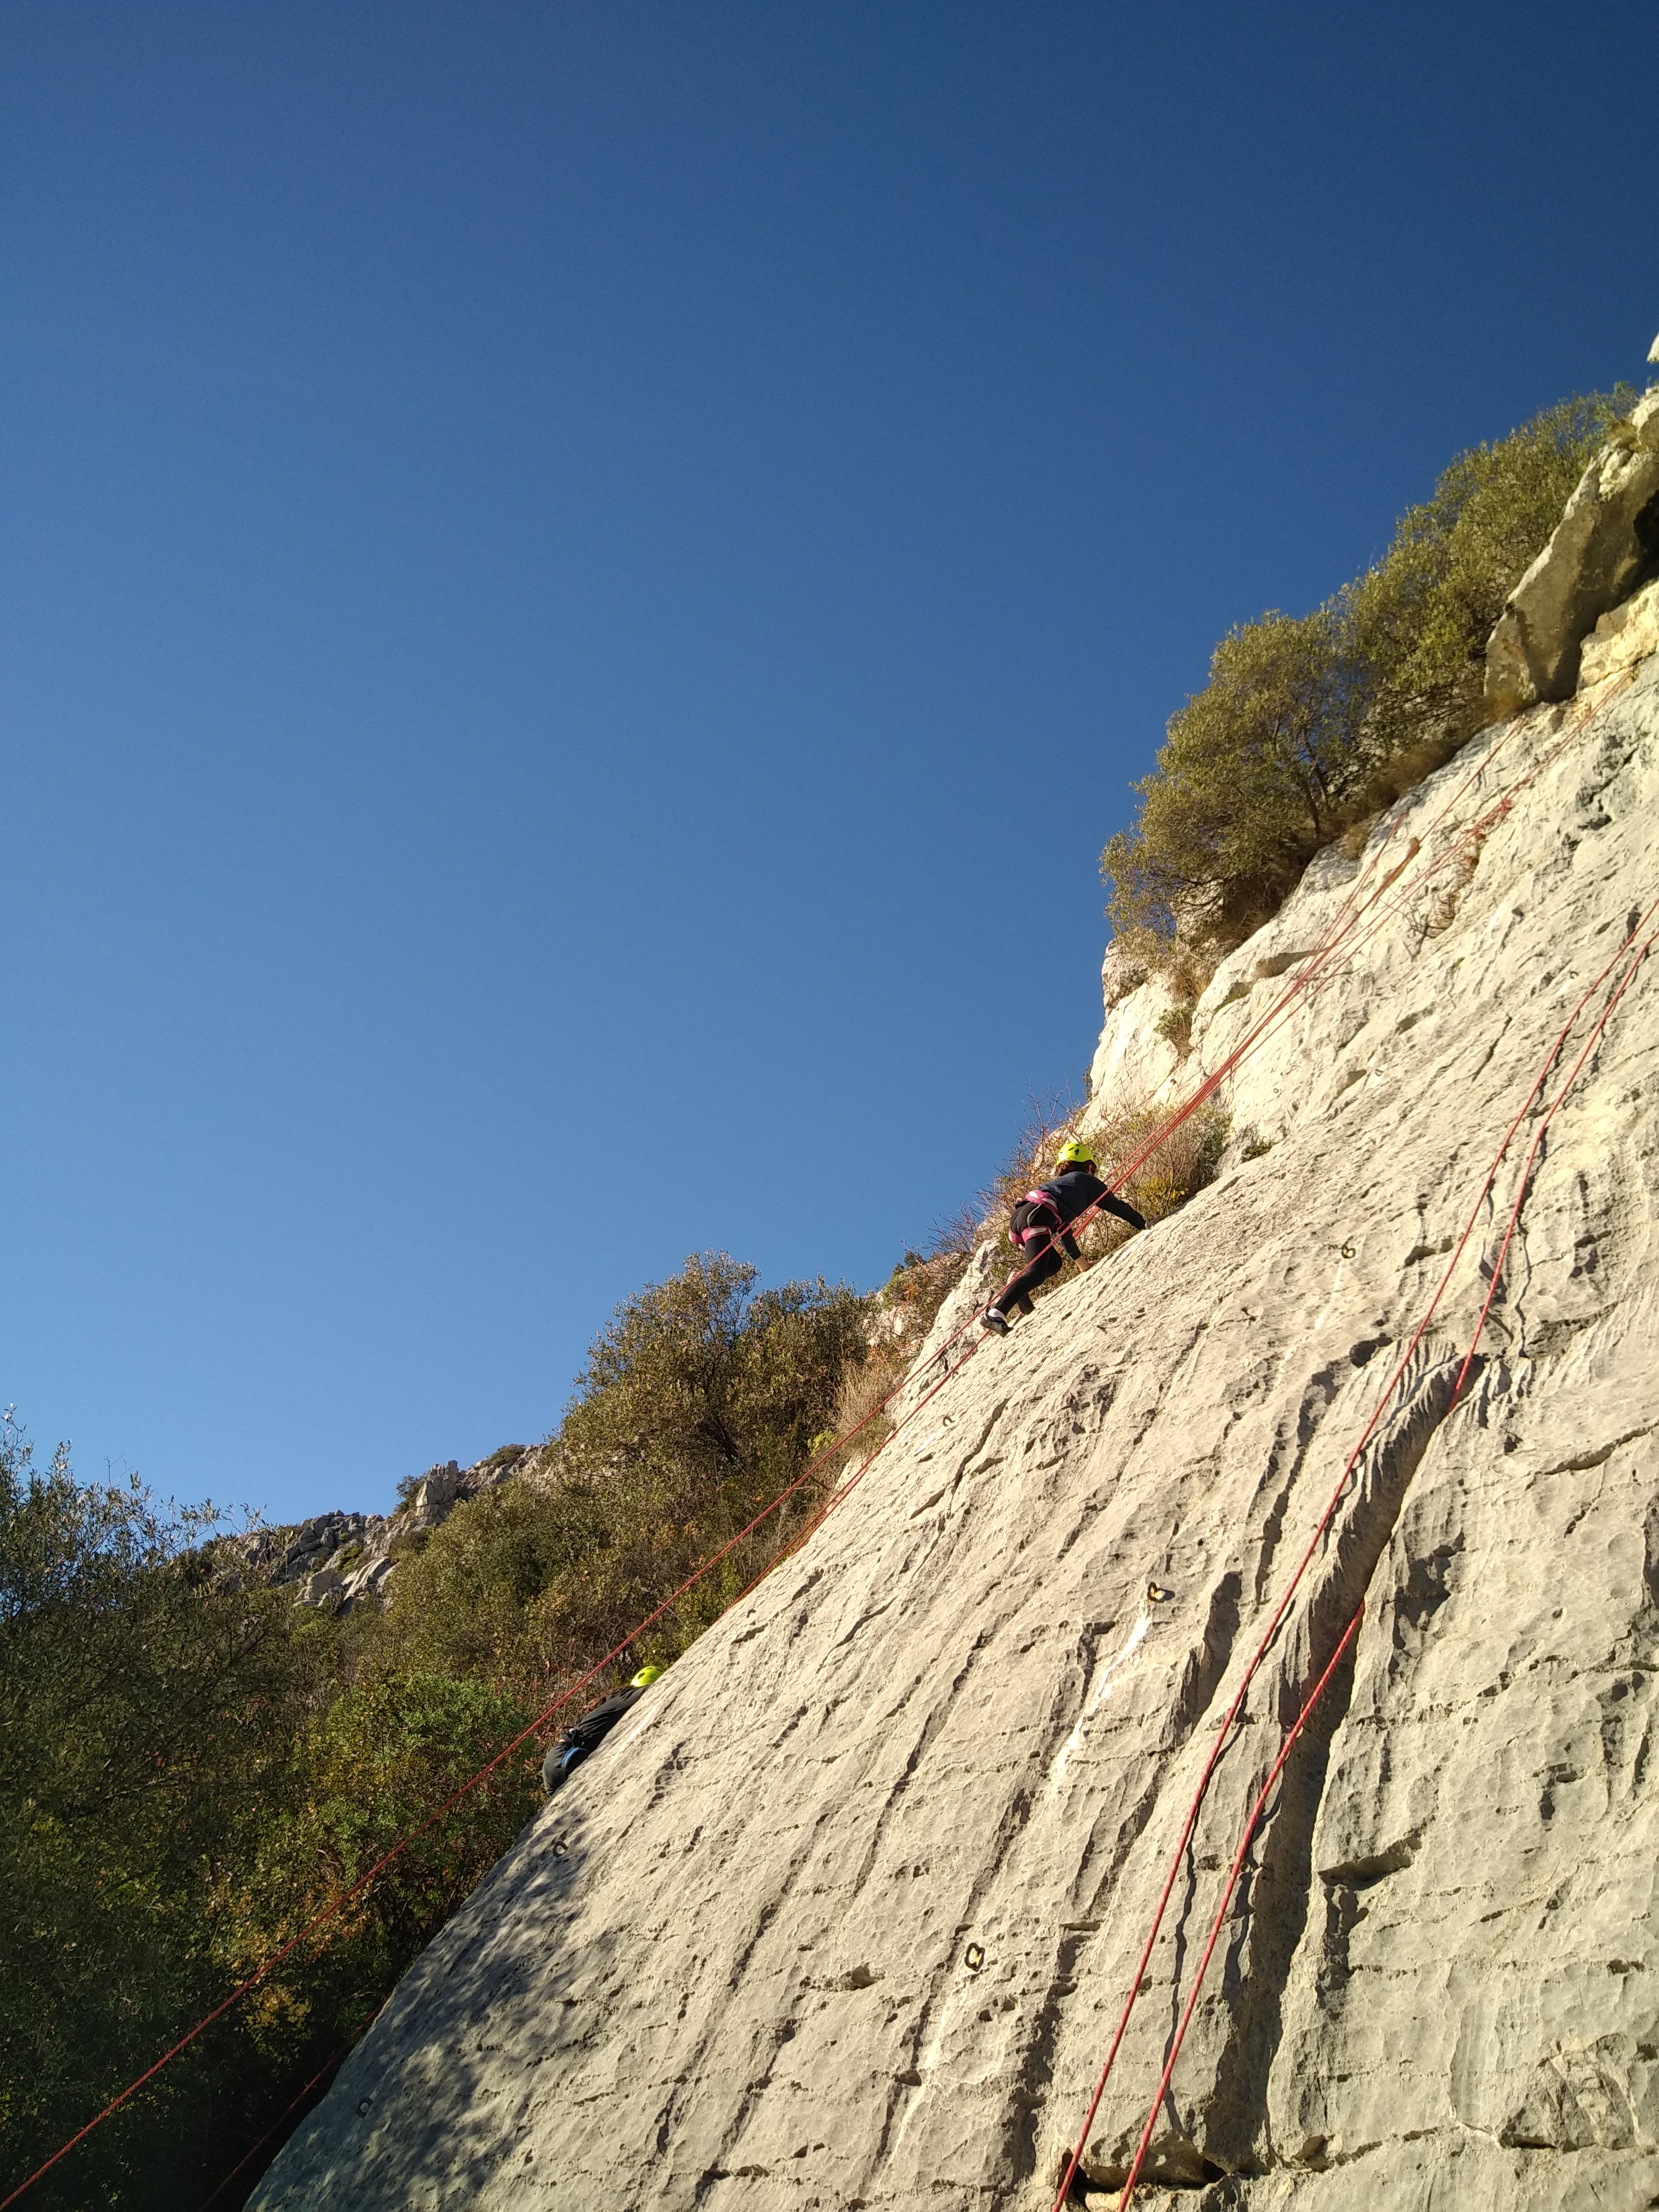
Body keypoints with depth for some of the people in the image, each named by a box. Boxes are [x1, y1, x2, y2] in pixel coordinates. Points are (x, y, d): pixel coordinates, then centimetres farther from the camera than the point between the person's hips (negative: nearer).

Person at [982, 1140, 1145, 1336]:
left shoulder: (1057, 1182, 41)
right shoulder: (1086, 1180, 24)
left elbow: (1061, 1227, 47)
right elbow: (1117, 1207, 28)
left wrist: (1080, 1261, 54)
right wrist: (1144, 1225, 42)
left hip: (1018, 1217, 8)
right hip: (1036, 1218, -8)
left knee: (1054, 1263, 23)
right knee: (1037, 1272, -20)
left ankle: (1016, 1281, -3)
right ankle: (995, 1314, -38)